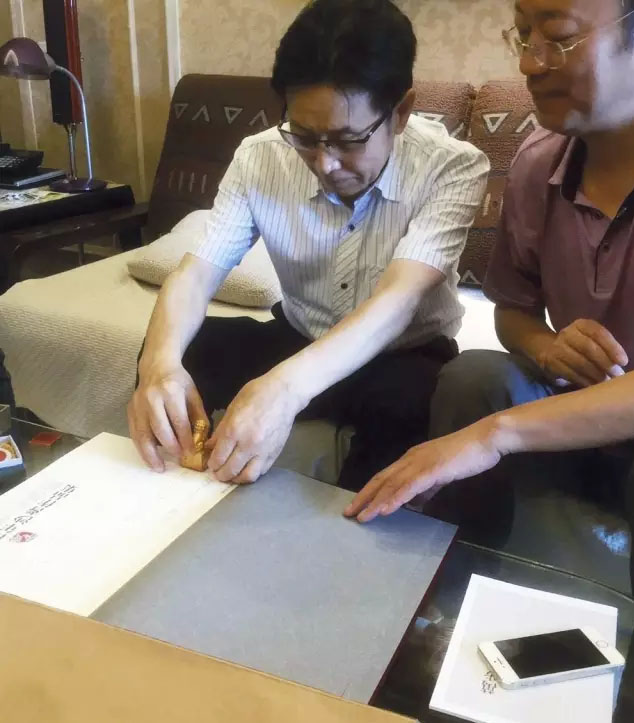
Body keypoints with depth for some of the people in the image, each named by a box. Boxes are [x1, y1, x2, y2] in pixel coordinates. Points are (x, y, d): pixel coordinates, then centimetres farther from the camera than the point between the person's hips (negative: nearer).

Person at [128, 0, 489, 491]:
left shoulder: (453, 167, -22)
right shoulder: (260, 158, -12)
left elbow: (399, 298, -35)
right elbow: (198, 271, -18)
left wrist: (285, 387, -52)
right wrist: (161, 359, -41)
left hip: (405, 356, -2)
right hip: (300, 341, 3)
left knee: (410, 401, -37)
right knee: (175, 357, -20)